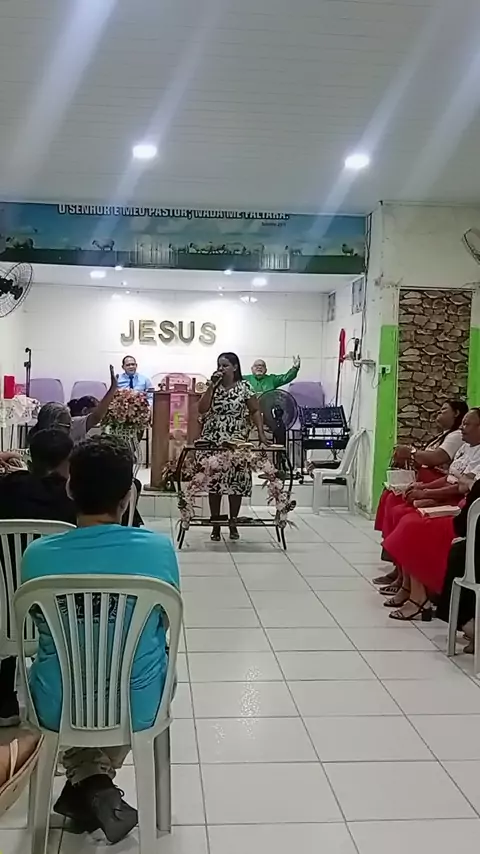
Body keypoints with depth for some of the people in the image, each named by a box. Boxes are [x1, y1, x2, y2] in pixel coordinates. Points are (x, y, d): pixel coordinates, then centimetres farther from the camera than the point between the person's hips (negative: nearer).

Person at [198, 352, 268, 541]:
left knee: (236, 482, 1)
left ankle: (233, 523, 15)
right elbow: (202, 409, -7)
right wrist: (212, 386, -11)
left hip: (237, 443, -2)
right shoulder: (213, 387, 5)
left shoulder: (244, 388, 0)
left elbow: (255, 411, 0)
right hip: (212, 442, 2)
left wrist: (261, 434, -11)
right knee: (214, 481, 2)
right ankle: (215, 524, 11)